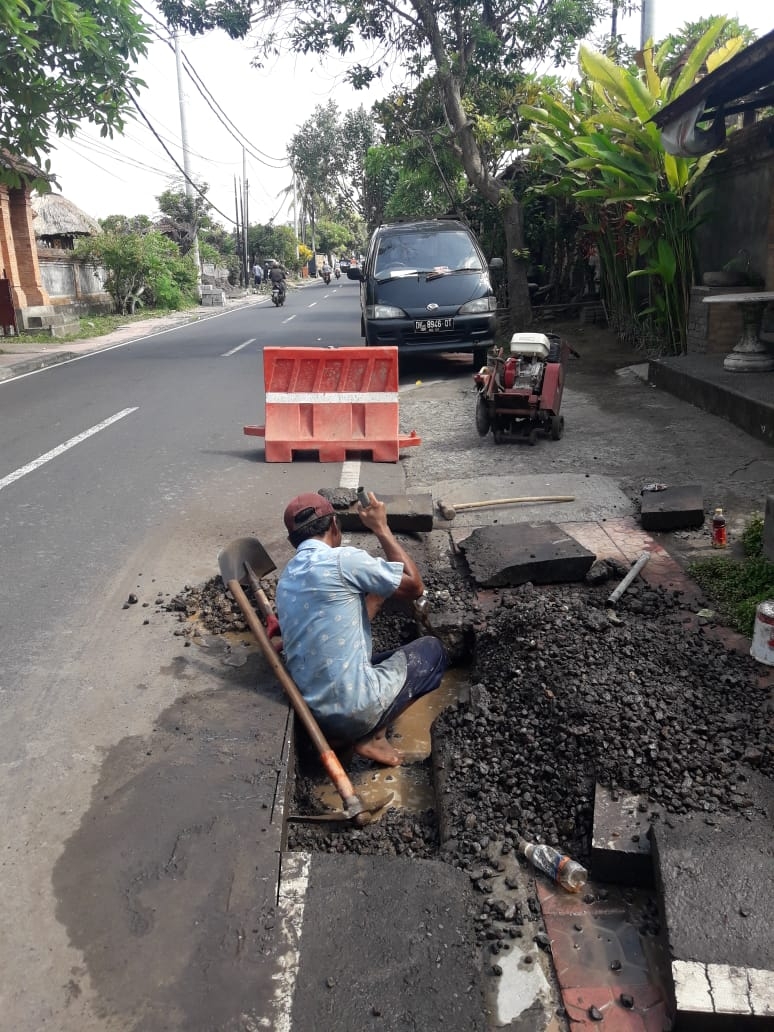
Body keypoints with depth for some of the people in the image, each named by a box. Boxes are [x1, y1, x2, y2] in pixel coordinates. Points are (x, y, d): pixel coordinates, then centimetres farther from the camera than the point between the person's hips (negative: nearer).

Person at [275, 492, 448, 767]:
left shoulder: (286, 579, 12)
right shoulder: (342, 559, -14)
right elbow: (415, 586, -2)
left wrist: (379, 588, 25)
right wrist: (381, 528, 4)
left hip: (314, 712, 8)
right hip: (355, 709, -8)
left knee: (382, 659, 33)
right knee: (432, 649, 16)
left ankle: (343, 731, 11)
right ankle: (370, 735, 3)